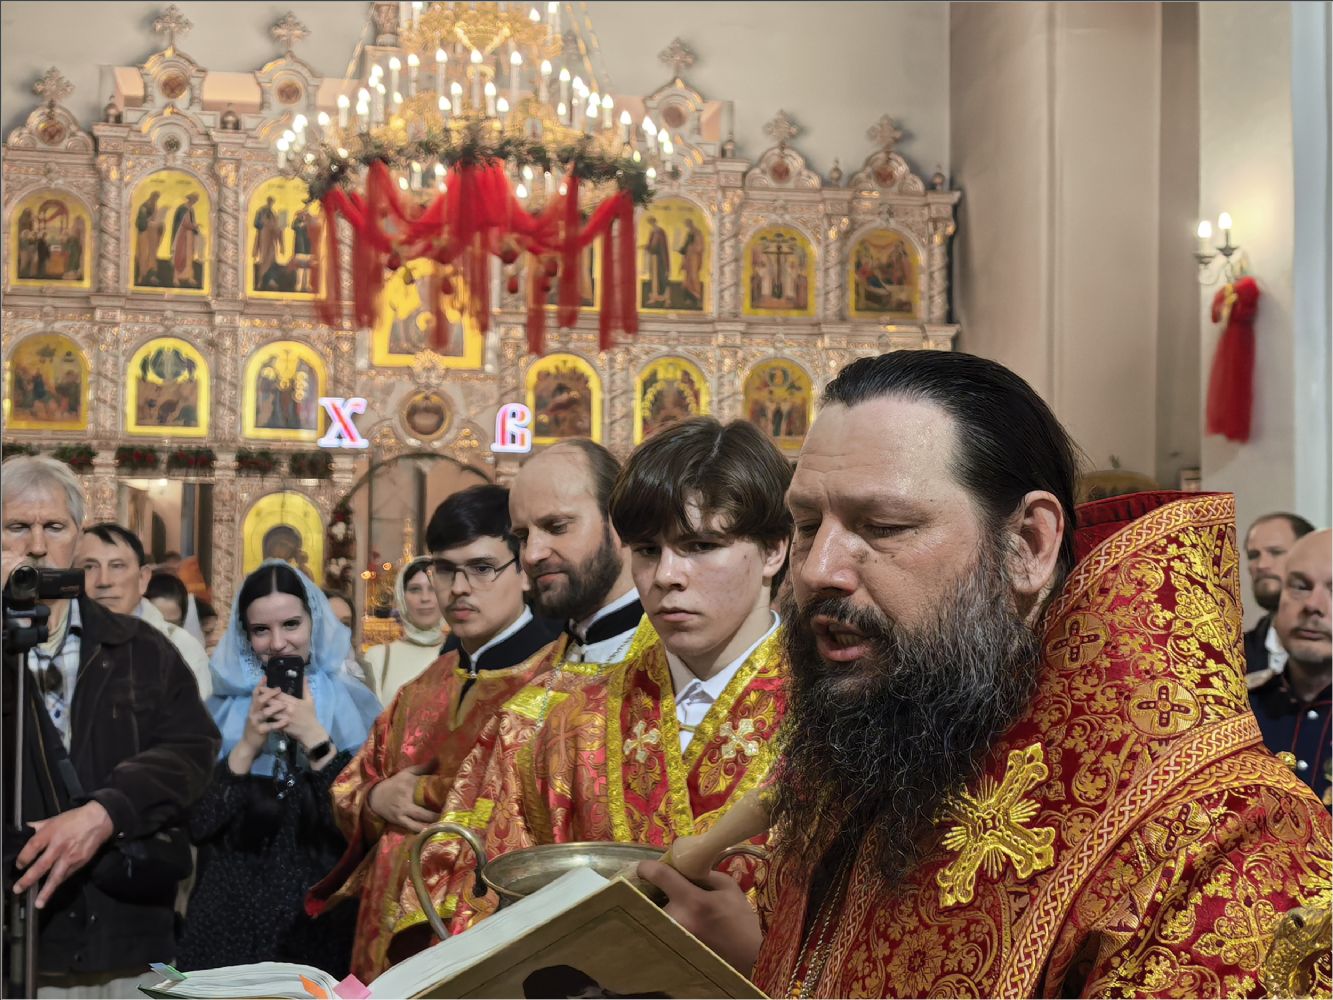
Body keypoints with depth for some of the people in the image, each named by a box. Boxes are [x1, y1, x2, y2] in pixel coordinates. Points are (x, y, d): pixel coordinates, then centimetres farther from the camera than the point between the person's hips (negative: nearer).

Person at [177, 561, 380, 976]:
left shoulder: (354, 705, -1)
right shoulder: (223, 709, 4)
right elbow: (198, 824, -4)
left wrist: (315, 739, -19)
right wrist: (248, 745, -15)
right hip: (234, 915, 1)